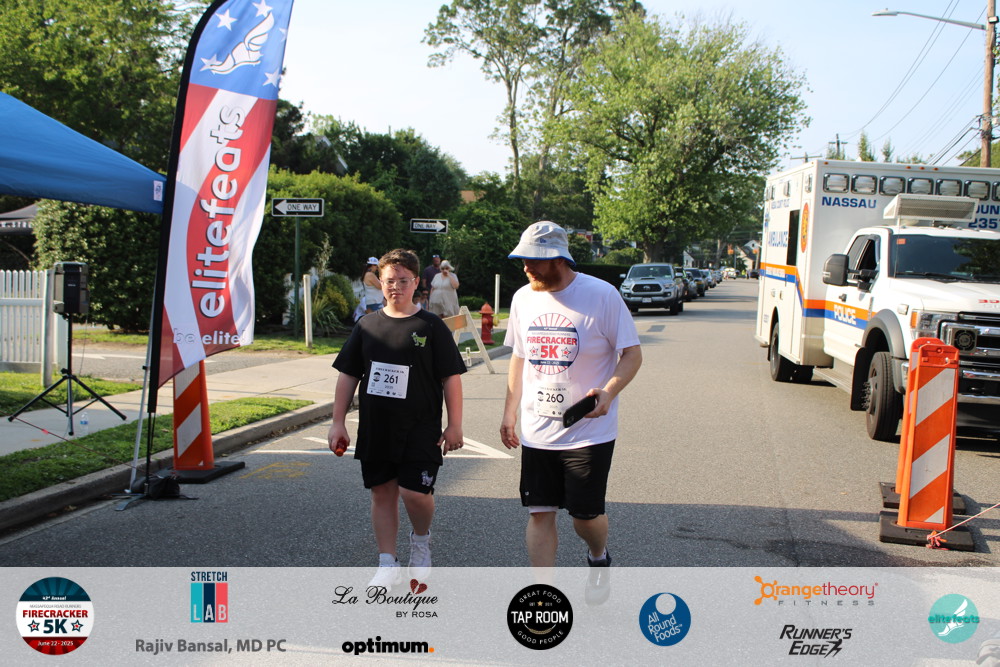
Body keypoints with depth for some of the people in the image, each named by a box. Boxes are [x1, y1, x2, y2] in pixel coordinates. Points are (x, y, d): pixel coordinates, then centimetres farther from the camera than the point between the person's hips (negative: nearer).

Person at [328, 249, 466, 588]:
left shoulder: (431, 326, -3)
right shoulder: (368, 325, 7)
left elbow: (451, 377, -2)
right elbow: (348, 376, 11)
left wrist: (454, 425, -6)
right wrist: (338, 422, 7)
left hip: (420, 429, -4)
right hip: (376, 429, 4)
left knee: (414, 492, -12)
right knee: (382, 493, 8)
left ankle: (421, 539, 20)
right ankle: (388, 565, 18)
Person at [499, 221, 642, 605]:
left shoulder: (601, 296, -11)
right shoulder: (523, 298, 6)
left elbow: (632, 354, -7)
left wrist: (609, 391, -24)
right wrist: (510, 413, 15)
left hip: (589, 431, -4)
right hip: (536, 431, 4)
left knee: (586, 515, 3)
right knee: (539, 513, 2)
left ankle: (599, 557, 37)